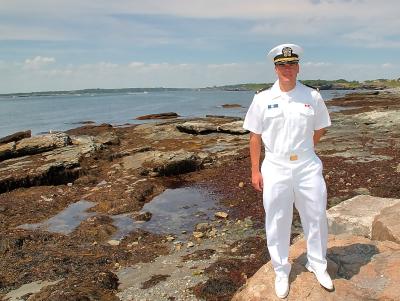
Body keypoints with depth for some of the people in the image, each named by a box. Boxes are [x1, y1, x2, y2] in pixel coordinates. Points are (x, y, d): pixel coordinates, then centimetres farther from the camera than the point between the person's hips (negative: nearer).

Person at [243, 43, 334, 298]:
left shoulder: (313, 97, -1)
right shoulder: (262, 99, -3)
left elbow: (319, 130, 12)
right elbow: (255, 136, 0)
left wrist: (301, 149, 7)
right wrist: (255, 170, -1)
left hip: (307, 167, 1)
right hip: (275, 169, -1)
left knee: (316, 218, 13)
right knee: (277, 223, 9)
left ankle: (318, 265, 37)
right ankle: (281, 272, 30)